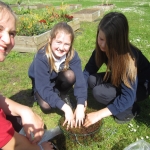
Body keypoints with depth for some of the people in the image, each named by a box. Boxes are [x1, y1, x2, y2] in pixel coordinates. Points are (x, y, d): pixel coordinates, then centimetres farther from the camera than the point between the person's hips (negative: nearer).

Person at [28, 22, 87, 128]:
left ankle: (63, 95, 0)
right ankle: (39, 96, 9)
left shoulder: (72, 55, -27)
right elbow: (44, 88, -39)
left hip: (58, 79, 3)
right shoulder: (41, 58, -36)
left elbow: (80, 79, -32)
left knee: (70, 75, -31)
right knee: (46, 106, -28)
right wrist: (65, 108, -46)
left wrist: (80, 106, -45)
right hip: (41, 83, -2)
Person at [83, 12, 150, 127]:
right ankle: (117, 103, 2)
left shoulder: (129, 58, -36)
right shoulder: (101, 49, -18)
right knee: (91, 80, -17)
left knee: (99, 92, -26)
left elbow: (127, 97, -37)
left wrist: (99, 114, -38)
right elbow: (87, 72, -16)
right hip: (120, 79, 6)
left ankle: (131, 109, -3)